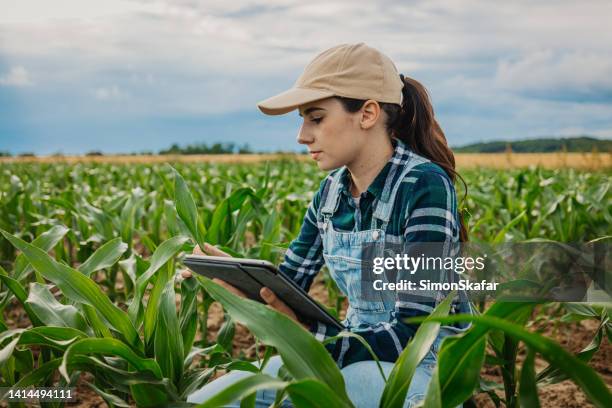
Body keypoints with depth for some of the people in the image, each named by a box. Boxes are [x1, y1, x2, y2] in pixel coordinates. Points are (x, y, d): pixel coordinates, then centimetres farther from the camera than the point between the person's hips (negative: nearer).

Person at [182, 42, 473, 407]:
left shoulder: (425, 186, -19)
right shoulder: (332, 192, 4)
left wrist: (304, 335, -32)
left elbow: (411, 336, -21)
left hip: (427, 367, -6)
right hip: (358, 355, 7)